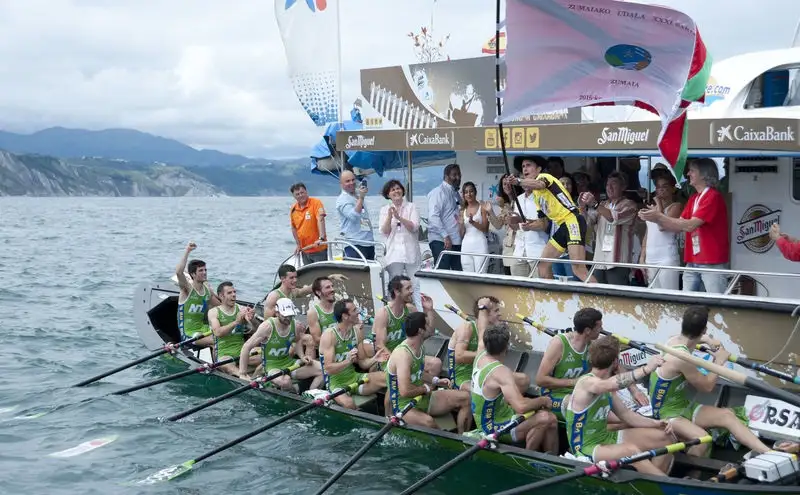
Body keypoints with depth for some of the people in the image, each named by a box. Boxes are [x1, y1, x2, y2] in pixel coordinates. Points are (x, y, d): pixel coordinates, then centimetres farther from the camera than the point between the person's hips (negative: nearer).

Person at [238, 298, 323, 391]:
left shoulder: (296, 326, -2)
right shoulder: (268, 326, -17)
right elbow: (246, 347, -16)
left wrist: (302, 357, 4)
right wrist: (242, 374, -18)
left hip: (289, 363, 6)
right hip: (272, 367, -5)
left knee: (322, 369, -14)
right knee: (285, 381, -40)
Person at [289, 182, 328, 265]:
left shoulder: (316, 203, -10)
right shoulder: (293, 209, 6)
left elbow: (320, 220, -23)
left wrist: (321, 238, -35)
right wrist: (298, 244, 11)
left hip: (319, 249, -5)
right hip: (305, 251, 6)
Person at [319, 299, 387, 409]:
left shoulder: (356, 331, 2)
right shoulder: (329, 335, -17)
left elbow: (362, 363, 8)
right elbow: (329, 369, -21)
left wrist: (374, 359, -13)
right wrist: (347, 361, -37)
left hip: (355, 378, 6)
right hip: (336, 383, -6)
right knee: (348, 403, -39)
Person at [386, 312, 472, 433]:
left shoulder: (419, 348, 4)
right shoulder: (403, 354, -27)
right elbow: (405, 391, -34)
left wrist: (436, 380, 7)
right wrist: (425, 388, -16)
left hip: (422, 398, 10)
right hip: (404, 407, -10)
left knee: (465, 398, 3)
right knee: (428, 422, -41)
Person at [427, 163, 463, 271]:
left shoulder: (456, 194, 19)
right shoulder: (438, 192, -5)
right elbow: (433, 217, -15)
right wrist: (445, 236, -20)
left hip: (456, 241, 8)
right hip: (441, 241, -8)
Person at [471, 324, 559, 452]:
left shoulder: (481, 356, -5)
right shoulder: (501, 372, -31)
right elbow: (521, 407, -38)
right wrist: (543, 400, -24)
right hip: (495, 429, -10)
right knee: (546, 418, -27)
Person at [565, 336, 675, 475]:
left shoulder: (607, 386, 7)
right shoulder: (586, 382, -21)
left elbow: (625, 414, 10)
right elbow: (613, 384, -43)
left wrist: (655, 423, -4)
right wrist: (646, 369, -49)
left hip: (606, 438, 10)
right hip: (586, 448, -10)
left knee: (665, 437, 5)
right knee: (631, 450, -38)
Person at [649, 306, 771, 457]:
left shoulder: (674, 339, 0)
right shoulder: (682, 358, -28)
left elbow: (689, 338, 29)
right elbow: (707, 386, -14)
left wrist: (706, 340, 11)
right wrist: (719, 360, -2)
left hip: (684, 406, 9)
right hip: (667, 413, -9)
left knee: (727, 414, -9)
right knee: (702, 439, -36)